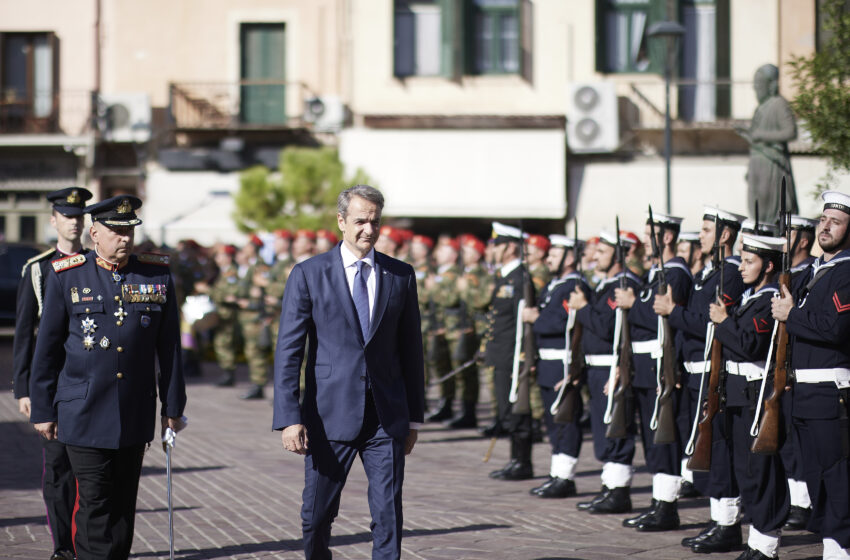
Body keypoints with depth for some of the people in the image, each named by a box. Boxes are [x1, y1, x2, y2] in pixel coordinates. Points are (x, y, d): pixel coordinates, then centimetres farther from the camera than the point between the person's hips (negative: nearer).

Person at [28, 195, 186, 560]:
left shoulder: (158, 276, 4)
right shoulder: (66, 277, -2)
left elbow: (169, 348, 8)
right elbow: (47, 350, 3)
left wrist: (173, 406, 8)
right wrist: (43, 411, 3)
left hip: (136, 417, 3)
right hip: (83, 417, -3)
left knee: (124, 502, 9)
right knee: (94, 502, -6)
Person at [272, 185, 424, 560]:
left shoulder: (400, 276, 7)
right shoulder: (308, 275, -1)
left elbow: (411, 349, 12)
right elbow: (288, 351, -3)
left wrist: (414, 417, 11)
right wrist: (289, 417, -12)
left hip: (386, 417, 2)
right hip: (330, 416, -1)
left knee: (389, 515, -3)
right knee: (316, 515, 6)